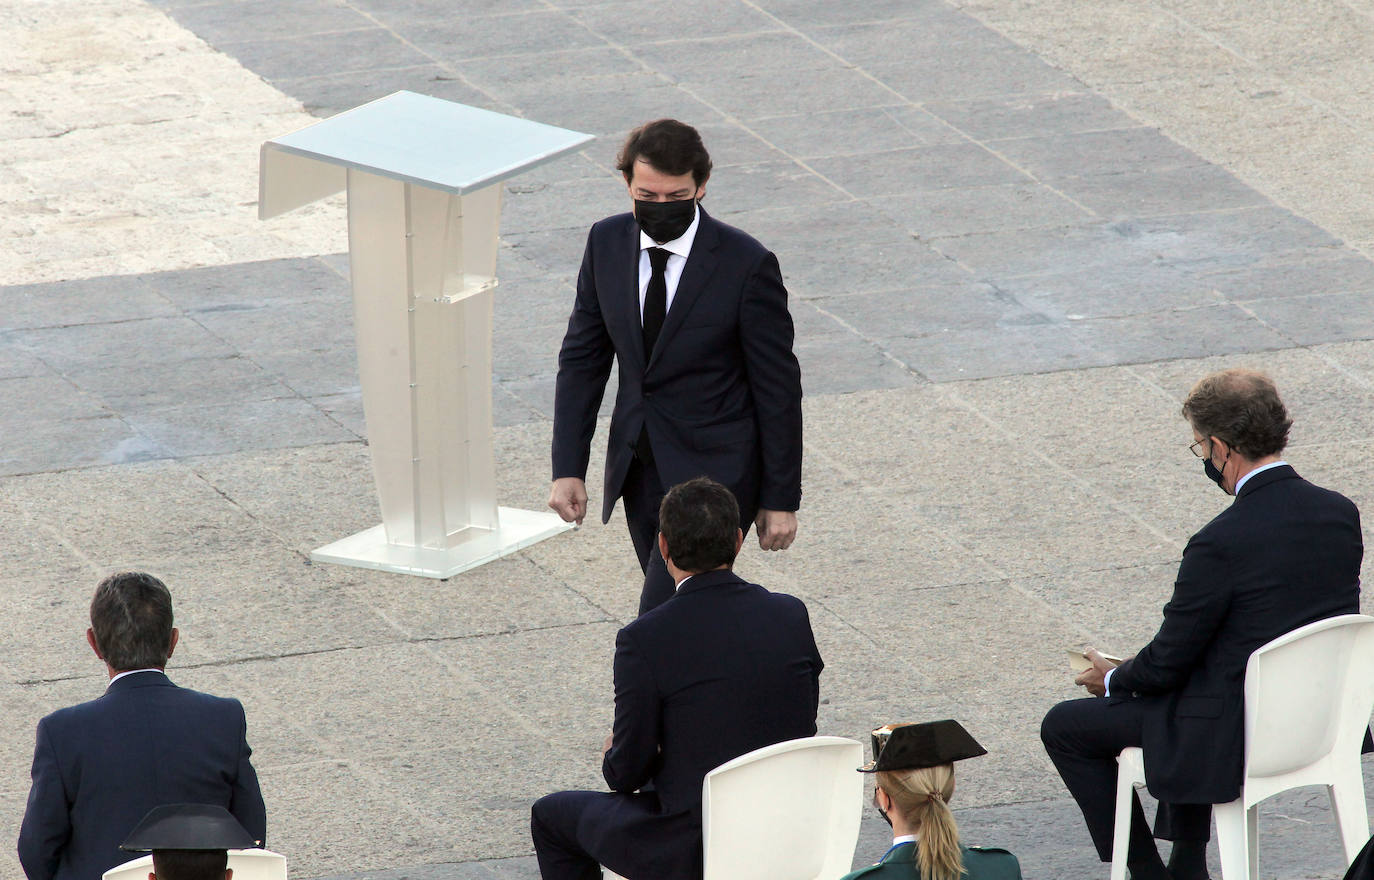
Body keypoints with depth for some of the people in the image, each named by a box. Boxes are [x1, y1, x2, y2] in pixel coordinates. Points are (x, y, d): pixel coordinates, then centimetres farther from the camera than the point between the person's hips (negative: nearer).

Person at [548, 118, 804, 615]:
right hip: (639, 472, 6)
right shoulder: (608, 244, -1)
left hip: (714, 471, -6)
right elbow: (582, 359, 7)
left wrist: (781, 499, -7)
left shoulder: (747, 265, -15)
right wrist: (568, 467, 1)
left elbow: (778, 389, -9)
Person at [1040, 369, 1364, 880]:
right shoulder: (1340, 513, -5)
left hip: (1238, 735, -7)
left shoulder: (1220, 544, -26)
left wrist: (1113, 680, 7)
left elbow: (1166, 664, -16)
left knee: (1064, 727, 10)